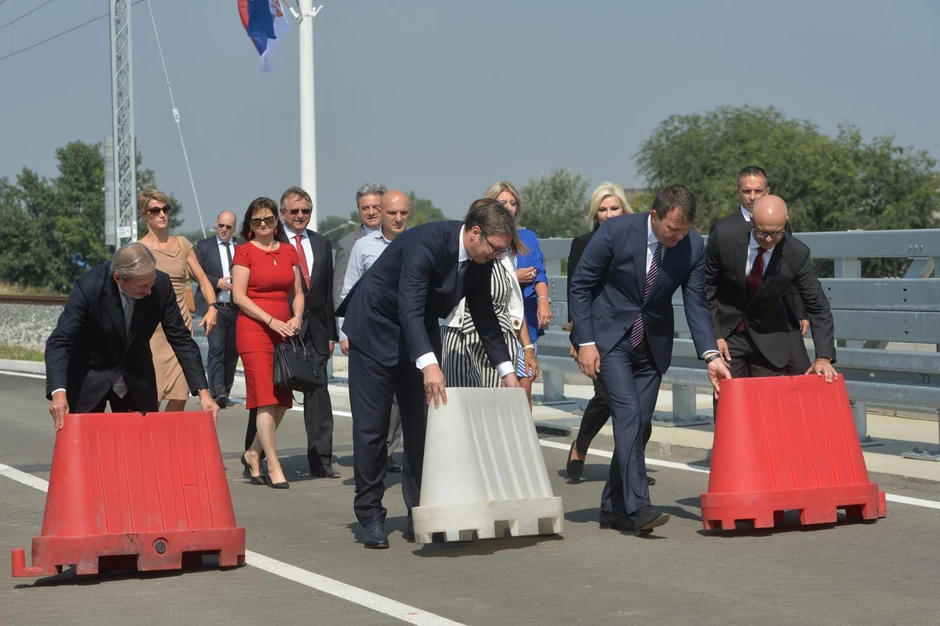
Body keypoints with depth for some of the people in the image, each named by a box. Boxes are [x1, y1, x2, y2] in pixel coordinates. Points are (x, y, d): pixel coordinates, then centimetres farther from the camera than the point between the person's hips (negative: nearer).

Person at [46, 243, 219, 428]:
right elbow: (59, 341, -27)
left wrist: (203, 391, -17)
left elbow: (181, 339, -10)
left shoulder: (161, 285, -18)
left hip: (136, 378, 3)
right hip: (90, 375, -3)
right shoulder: (89, 287, -26)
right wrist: (58, 393, -42)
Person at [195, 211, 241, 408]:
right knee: (216, 349, -15)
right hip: (215, 307, -3)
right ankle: (218, 392, -23)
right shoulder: (204, 246, 6)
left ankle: (225, 392, 16)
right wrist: (217, 282, -13)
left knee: (232, 351, 6)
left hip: (237, 308, 3)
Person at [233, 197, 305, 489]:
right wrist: (271, 320, -15)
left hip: (284, 332, 6)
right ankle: (274, 467, -6)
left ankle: (253, 455, 23)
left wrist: (297, 317, -4)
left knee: (282, 401, 6)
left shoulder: (288, 251, 14)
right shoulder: (244, 251, 0)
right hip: (254, 331, -6)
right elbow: (239, 295, -7)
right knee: (266, 400, -9)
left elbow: (297, 292, 17)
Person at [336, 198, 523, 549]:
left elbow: (484, 315, 6)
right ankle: (371, 517, 6)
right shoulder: (426, 243, -32)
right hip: (376, 328, -7)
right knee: (371, 427, -3)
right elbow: (409, 307, -41)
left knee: (423, 424, 2)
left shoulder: (480, 262, -8)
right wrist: (428, 364, -53)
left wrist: (506, 369, 3)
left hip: (420, 332, 7)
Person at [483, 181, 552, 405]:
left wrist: (543, 299, -18)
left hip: (526, 320, 3)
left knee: (524, 387, 0)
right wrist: (513, 278, -8)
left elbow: (539, 273, -1)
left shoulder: (528, 237, 14)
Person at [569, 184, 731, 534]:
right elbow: (580, 286, -10)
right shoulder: (616, 232, -18)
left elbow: (696, 304, -5)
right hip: (610, 336, -4)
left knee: (638, 425, 4)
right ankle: (637, 506, -22)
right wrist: (585, 342, -14)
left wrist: (710, 355, -17)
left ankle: (613, 508, 15)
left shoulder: (693, 246, -9)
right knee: (628, 413, -18)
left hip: (653, 344, 4)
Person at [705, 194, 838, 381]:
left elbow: (818, 307, -11)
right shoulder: (724, 236, -18)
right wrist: (713, 334, -10)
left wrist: (823, 357, -22)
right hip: (726, 330, 0)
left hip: (769, 338, 1)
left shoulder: (797, 254, -17)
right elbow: (706, 286, -5)